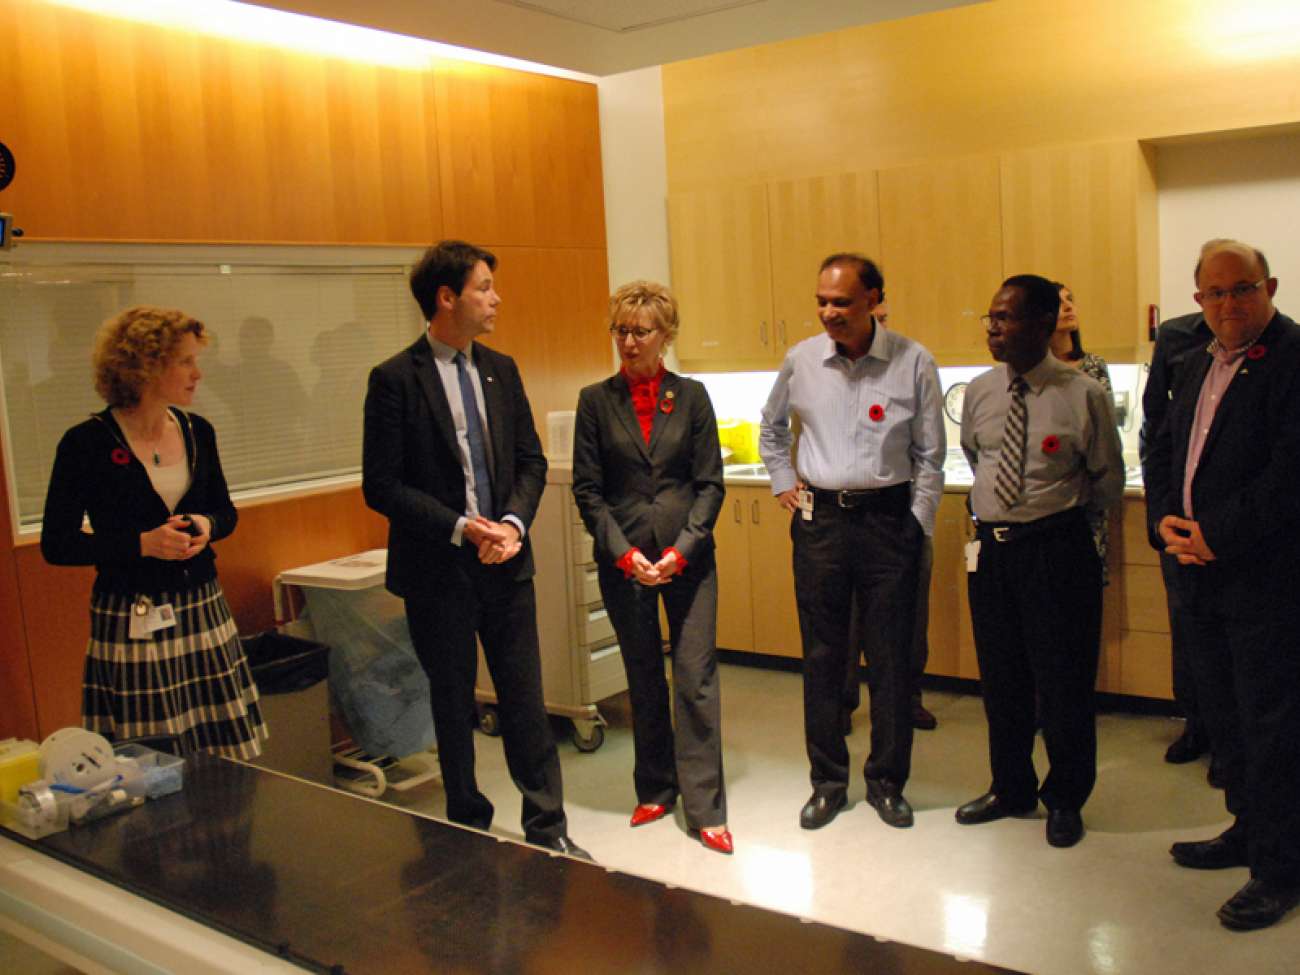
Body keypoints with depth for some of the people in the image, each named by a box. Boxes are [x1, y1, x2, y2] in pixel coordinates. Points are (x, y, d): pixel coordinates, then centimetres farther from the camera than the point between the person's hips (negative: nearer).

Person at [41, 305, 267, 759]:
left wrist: (207, 525, -5)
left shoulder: (197, 431, 5)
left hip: (203, 609, 5)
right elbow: (56, 544, -7)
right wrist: (143, 544, -17)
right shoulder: (87, 443, -9)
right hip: (130, 624, -4)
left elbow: (225, 510, 18)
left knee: (226, 763, 5)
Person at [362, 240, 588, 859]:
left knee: (525, 697, 9)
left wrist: (513, 522, -9)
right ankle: (468, 827, 29)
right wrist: (461, 528, -18)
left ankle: (547, 829, 21)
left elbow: (531, 460, 9)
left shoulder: (501, 370, 7)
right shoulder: (395, 379, -9)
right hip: (438, 571, -4)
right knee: (453, 702, 11)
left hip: (505, 561, 4)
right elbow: (381, 486, -11)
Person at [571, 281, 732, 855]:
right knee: (643, 679, 12)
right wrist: (624, 553, -10)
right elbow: (587, 489, 0)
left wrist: (681, 550, -11)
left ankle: (705, 808, 8)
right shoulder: (595, 401, 2)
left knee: (696, 678, -3)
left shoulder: (691, 397, 2)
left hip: (688, 557, -1)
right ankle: (655, 790, 29)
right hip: (623, 561, 1)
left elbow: (709, 483, 0)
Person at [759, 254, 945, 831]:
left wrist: (918, 524, 0)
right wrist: (783, 484, 14)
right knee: (822, 656, 7)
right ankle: (828, 782, 21)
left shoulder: (912, 362, -4)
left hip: (888, 519, -1)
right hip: (819, 520, 2)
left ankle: (887, 782, 22)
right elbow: (771, 428, 22)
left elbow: (930, 455, 3)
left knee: (891, 657, 5)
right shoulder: (801, 360, 3)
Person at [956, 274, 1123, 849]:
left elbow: (1109, 482, 2)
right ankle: (1011, 790, 34)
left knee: (1063, 682, 6)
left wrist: (1060, 514, 10)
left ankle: (1065, 800, 27)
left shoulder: (1084, 396, -10)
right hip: (990, 547, 5)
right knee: (1000, 678, 15)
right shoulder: (979, 392, 2)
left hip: (1058, 548, -4)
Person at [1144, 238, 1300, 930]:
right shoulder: (1199, 366, 15)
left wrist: (1218, 535, -17)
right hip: (1202, 570, 8)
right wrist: (1165, 522, 0)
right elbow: (1162, 452, 17)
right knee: (1223, 716, 18)